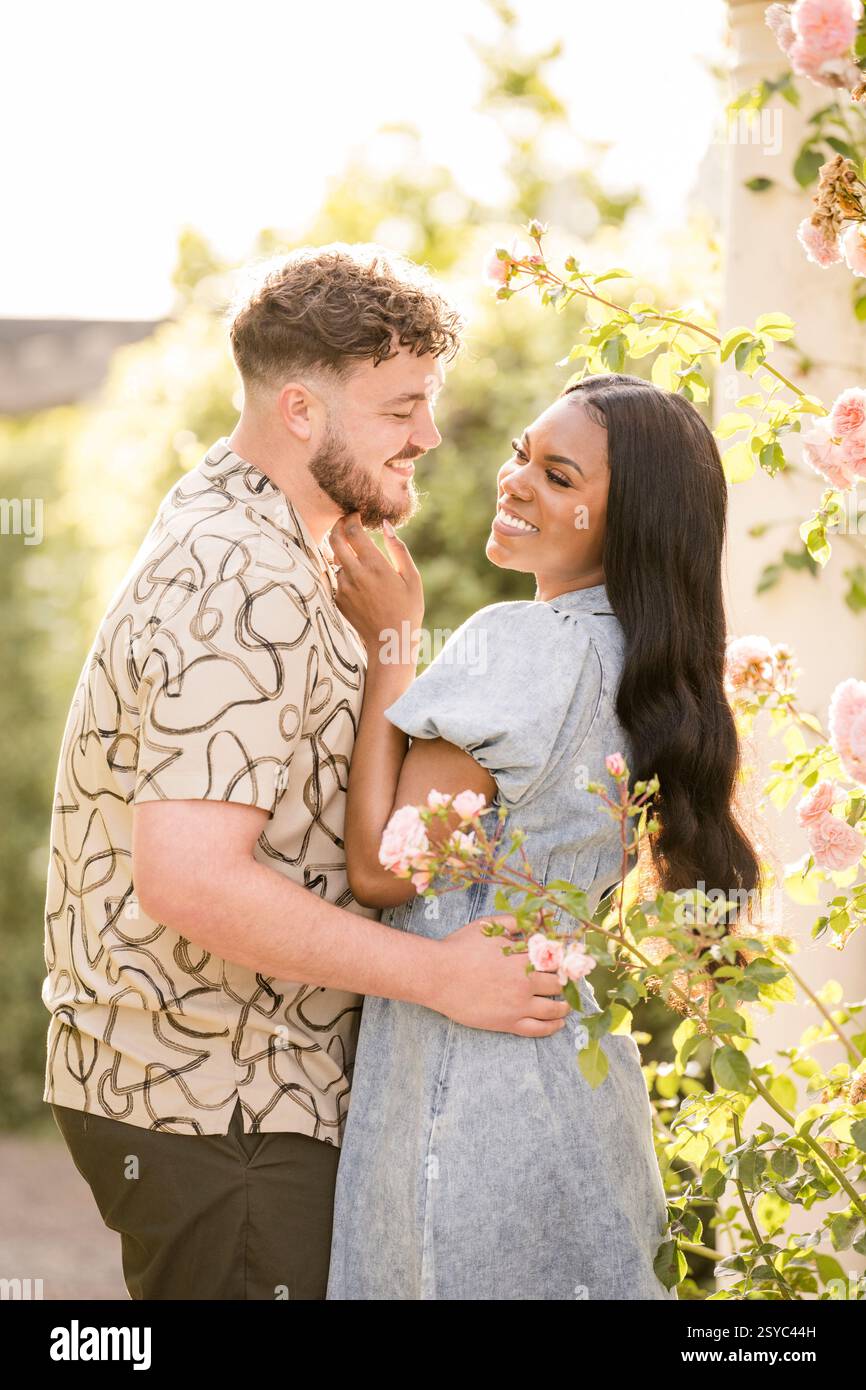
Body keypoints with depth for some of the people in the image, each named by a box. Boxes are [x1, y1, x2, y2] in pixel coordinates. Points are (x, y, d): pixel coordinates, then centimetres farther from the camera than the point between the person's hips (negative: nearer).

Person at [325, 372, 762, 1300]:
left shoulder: (518, 644, -18)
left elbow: (382, 867, -16)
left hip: (466, 1080, -9)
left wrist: (388, 644, -12)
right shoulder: (641, 661, 9)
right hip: (572, 1052, 9)